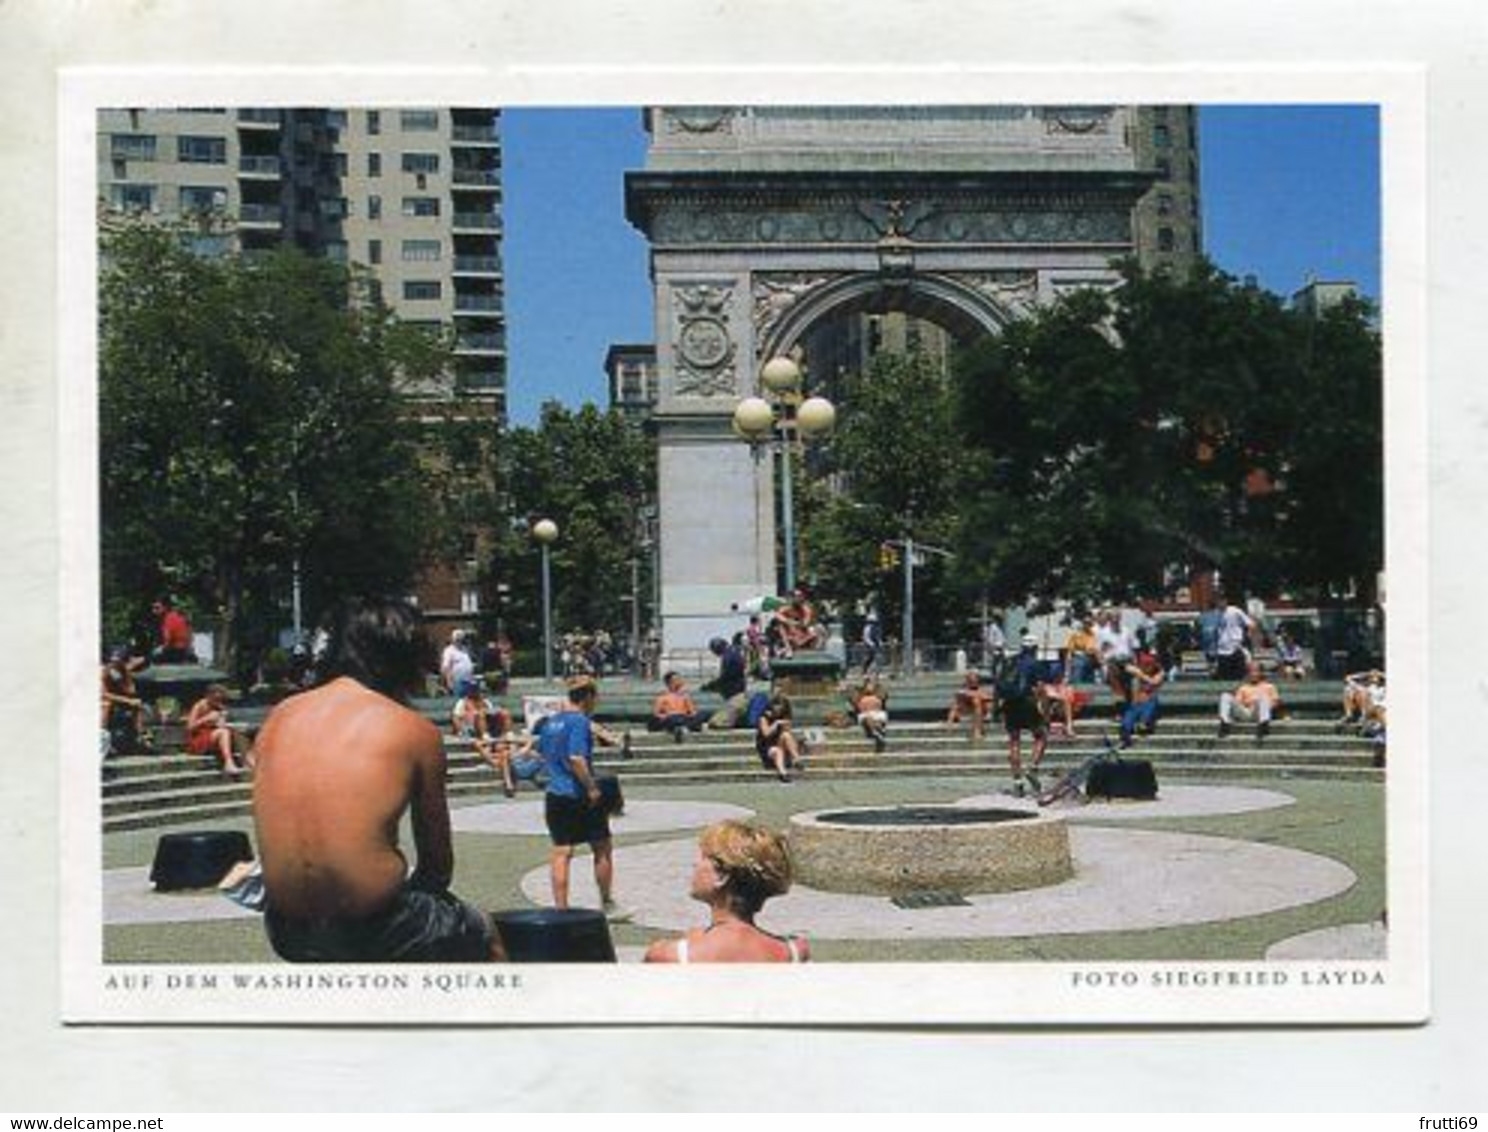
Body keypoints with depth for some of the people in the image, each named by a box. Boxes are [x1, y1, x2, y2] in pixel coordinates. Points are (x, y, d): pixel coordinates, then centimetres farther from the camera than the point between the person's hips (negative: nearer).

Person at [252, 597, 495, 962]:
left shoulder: (280, 717, 7)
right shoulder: (415, 731, -5)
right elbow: (438, 865, 2)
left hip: (287, 934, 5)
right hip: (371, 932, -5)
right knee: (480, 933, 25)